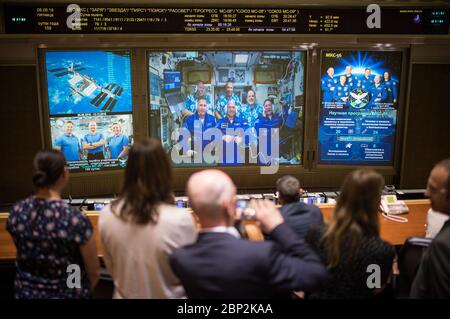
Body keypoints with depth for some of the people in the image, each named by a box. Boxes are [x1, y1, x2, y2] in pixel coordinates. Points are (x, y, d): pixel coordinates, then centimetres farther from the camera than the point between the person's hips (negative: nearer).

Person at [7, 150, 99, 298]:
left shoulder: (16, 211, -13)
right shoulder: (75, 219, -27)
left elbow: (24, 255, 4)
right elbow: (94, 273, -15)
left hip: (26, 292, 4)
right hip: (68, 294, -4)